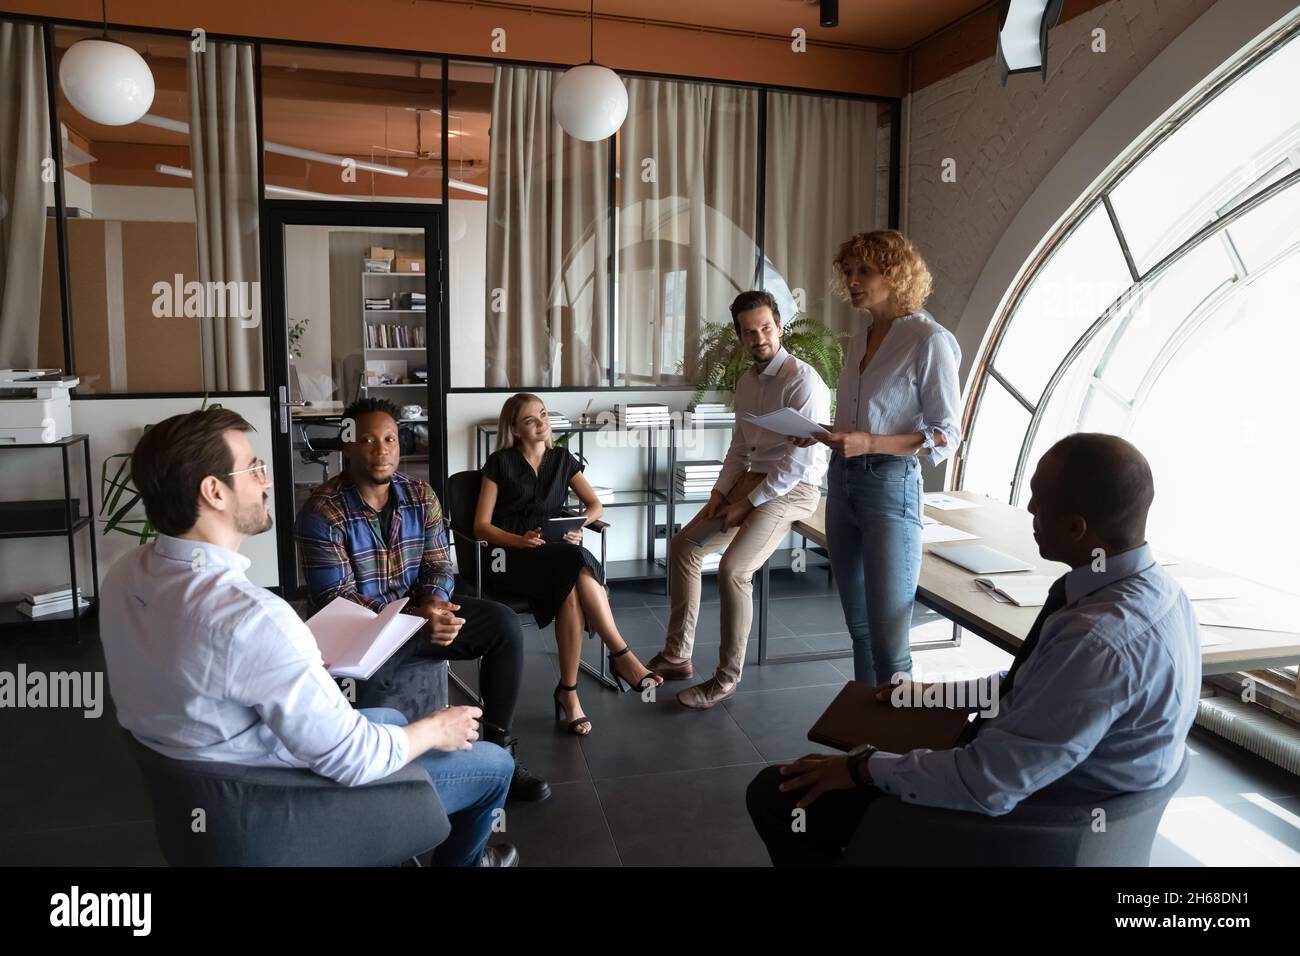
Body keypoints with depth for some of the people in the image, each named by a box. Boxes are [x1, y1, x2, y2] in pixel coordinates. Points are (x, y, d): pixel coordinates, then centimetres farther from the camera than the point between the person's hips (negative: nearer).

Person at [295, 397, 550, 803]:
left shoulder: (421, 495, 1)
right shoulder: (323, 510, -15)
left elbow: (438, 564, 0)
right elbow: (334, 598, -20)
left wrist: (434, 603, -25)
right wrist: (411, 616, -32)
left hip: (420, 611, 5)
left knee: (503, 623, -14)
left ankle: (498, 748, -3)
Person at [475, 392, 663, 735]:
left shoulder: (562, 458, 16)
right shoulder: (500, 463, 5)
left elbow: (595, 504, 19)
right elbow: (481, 526, 0)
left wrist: (579, 525, -5)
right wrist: (521, 540, -19)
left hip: (556, 556, 3)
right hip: (510, 556, -3)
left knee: (571, 587, -36)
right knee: (579, 565, -35)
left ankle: (568, 691, -32)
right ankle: (622, 656, -30)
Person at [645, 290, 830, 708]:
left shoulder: (803, 380, -17)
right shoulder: (746, 382, 10)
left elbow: (801, 459, -21)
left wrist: (749, 502, -17)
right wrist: (721, 491, 2)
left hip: (792, 488, -8)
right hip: (753, 481, 9)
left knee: (733, 569, -25)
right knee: (684, 544, 1)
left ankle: (727, 677, -7)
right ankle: (677, 654, 11)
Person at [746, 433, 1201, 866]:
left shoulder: (1102, 643, -35)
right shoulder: (1145, 587, -4)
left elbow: (988, 785, -30)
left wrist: (862, 768, -17)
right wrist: (937, 693, 10)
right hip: (1044, 782, 9)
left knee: (775, 793, -4)